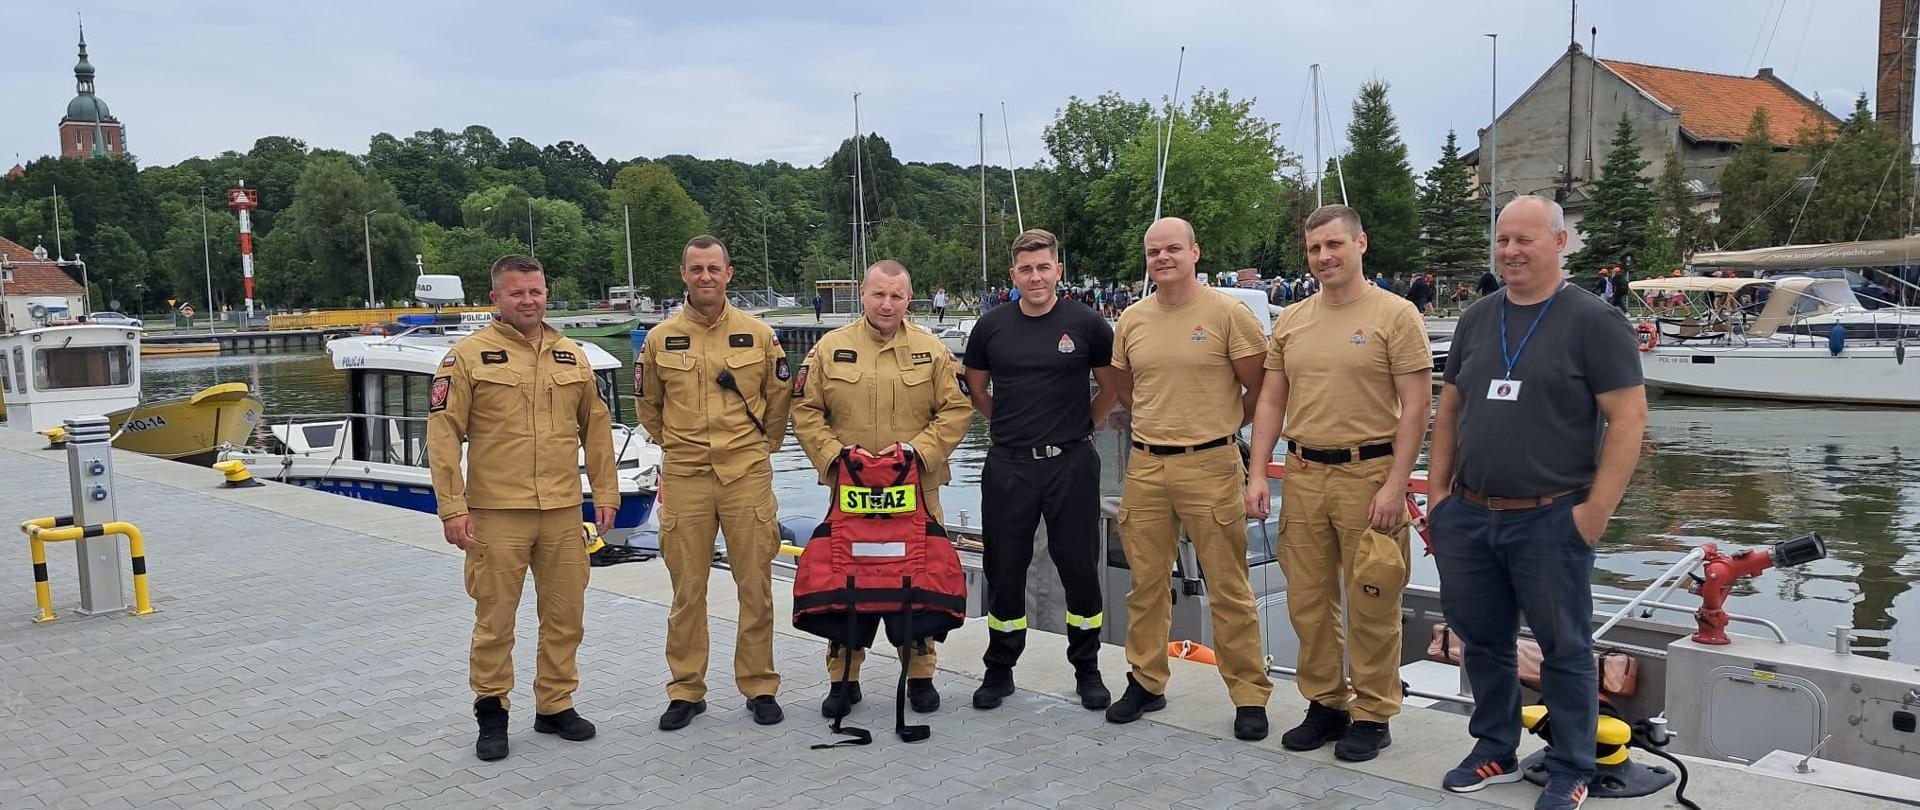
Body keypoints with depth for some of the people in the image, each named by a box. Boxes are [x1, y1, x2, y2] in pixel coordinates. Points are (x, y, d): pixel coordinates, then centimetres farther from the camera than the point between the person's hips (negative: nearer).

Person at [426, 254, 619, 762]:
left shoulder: (572, 356, 11)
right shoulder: (469, 355, -2)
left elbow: (596, 428, 16)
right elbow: (443, 434, -5)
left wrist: (605, 493, 11)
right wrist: (452, 507, -10)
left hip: (563, 512, 4)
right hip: (496, 513, -4)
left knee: (565, 615, 10)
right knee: (495, 619, 5)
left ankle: (555, 706, 25)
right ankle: (492, 712, 21)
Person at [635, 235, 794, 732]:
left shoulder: (758, 334, 2)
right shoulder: (661, 339, 3)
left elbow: (778, 398, 13)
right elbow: (648, 405, 17)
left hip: (747, 474, 0)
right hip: (684, 479, 1)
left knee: (755, 587, 4)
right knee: (687, 591, 7)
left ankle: (760, 687, 16)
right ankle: (686, 691, 19)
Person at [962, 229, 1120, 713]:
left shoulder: (1087, 325, -2)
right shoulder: (991, 328, 2)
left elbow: (1111, 386, 10)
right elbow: (975, 388, 17)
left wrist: (1084, 426, 9)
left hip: (1071, 464, -1)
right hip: (1008, 467, 2)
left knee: (1080, 568, 5)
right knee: (1005, 571, 8)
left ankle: (1087, 671, 21)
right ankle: (999, 671, 22)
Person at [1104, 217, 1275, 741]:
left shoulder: (1227, 313, -6)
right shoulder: (1132, 319, 7)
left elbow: (1258, 388, 1)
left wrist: (1219, 426, 8)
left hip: (1209, 466, -4)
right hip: (1145, 465, 5)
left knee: (1228, 588, 1)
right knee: (1146, 582, 12)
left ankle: (1249, 694, 12)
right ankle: (1146, 682, 26)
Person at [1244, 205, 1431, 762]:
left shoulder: (1395, 315, -5)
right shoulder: (1290, 321, 10)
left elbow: (1414, 407, -8)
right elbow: (1271, 402, 13)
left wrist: (1395, 485, -14)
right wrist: (1258, 475, 5)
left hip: (1369, 473, -5)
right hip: (1304, 475, 5)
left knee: (1371, 606, 3)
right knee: (1307, 600, 11)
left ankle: (1372, 715, 18)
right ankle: (1325, 705, 26)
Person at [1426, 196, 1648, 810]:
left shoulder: (1592, 320, -7)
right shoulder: (1478, 318, 10)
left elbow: (1628, 419, -11)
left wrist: (1594, 512, -15)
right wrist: (1438, 488, 9)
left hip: (1551, 520, -5)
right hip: (1467, 517, 6)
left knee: (1564, 649, 7)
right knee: (1482, 639, 16)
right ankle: (1495, 750, 33)